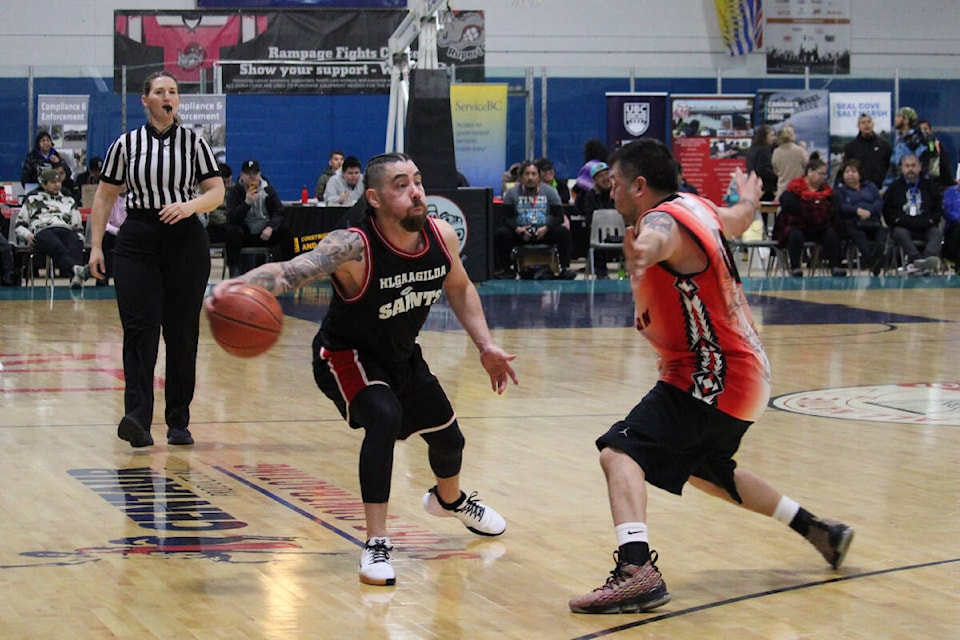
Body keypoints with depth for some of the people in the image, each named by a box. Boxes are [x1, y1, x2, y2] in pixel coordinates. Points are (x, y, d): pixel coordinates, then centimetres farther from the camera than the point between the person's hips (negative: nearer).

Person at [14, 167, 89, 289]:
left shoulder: (69, 201, 32)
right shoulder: (33, 200, 26)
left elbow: (78, 227, 30)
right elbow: (19, 224, 21)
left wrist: (79, 238, 6)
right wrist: (26, 234, -2)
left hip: (66, 231, 2)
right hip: (42, 231, -2)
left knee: (76, 246, -38)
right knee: (57, 247, -41)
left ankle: (76, 278, -65)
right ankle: (77, 269, -71)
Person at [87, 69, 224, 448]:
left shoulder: (193, 142, 6)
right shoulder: (126, 145, 6)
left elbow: (217, 191, 2)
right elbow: (105, 196, 10)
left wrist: (191, 205, -18)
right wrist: (95, 245, 3)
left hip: (185, 241, 1)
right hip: (137, 242, -1)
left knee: (182, 333, 2)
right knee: (140, 330, -12)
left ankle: (178, 422, 10)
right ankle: (137, 418, -21)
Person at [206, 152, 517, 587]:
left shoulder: (442, 237, -17)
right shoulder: (354, 247, -36)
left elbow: (459, 288, 5)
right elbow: (291, 271, -53)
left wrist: (485, 345, -1)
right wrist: (241, 284, -72)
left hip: (402, 356, 7)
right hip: (347, 355, -6)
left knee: (448, 438, 21)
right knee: (384, 417, -34)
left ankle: (449, 500, 58)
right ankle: (376, 545, -24)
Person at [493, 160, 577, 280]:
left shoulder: (550, 191, 6)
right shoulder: (512, 193, 6)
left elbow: (559, 216, 0)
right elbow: (506, 218, -1)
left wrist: (546, 228, -19)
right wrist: (518, 229, -21)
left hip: (544, 234, 0)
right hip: (519, 233, 0)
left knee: (563, 232, -28)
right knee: (500, 233, -27)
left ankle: (564, 269, -24)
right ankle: (504, 269, -18)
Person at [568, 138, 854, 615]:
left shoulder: (663, 220, -21)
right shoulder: (697, 208, 6)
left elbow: (656, 238, -48)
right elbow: (739, 220, 30)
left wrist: (642, 253, -72)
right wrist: (749, 197, 53)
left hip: (712, 379, -10)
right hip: (740, 369, 10)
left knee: (620, 453, -23)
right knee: (706, 469, 32)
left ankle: (637, 569, -41)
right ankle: (819, 531, 41)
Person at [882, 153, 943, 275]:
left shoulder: (929, 185, 22)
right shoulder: (894, 187, 18)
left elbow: (939, 208, 19)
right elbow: (886, 210, 12)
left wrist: (931, 220, -1)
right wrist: (898, 220, -6)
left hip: (926, 227, 1)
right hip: (903, 227, -1)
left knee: (937, 233, -30)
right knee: (900, 233, -35)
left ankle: (928, 258, -59)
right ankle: (917, 260, -56)